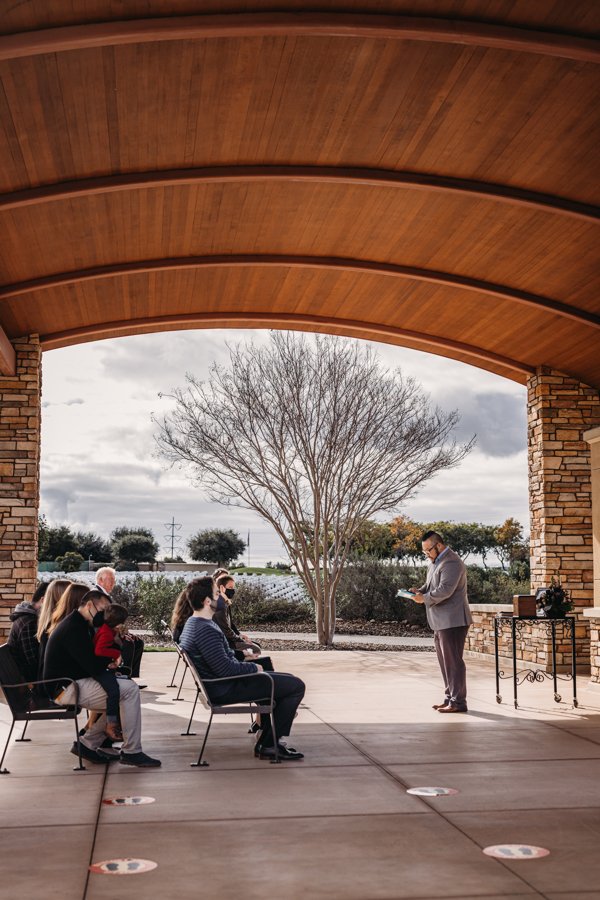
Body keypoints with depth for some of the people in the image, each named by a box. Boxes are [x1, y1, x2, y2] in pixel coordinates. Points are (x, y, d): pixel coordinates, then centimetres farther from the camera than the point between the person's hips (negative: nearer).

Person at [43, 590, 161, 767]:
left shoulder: (77, 624, 16)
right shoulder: (73, 629, -18)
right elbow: (95, 668, -23)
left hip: (73, 683, 11)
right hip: (66, 688, -11)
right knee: (130, 690, -17)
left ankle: (88, 744, 14)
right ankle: (132, 752, -9)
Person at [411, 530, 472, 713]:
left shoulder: (451, 563, -16)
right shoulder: (435, 562, 17)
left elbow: (445, 590, -25)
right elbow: (430, 585, 26)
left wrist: (424, 598, -16)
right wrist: (419, 590, 5)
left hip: (452, 621, -10)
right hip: (441, 621, 10)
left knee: (453, 661, -6)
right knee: (445, 661, 14)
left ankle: (458, 702, -2)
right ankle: (450, 698, 22)